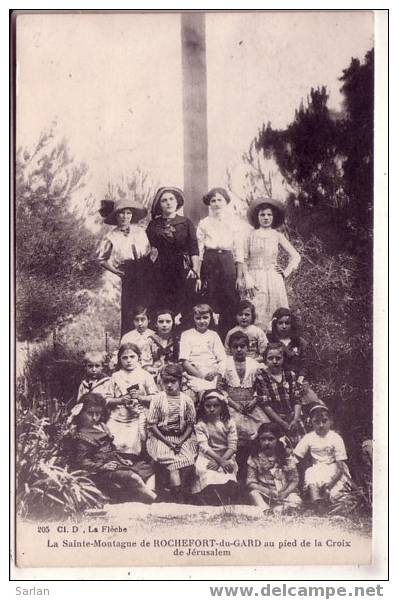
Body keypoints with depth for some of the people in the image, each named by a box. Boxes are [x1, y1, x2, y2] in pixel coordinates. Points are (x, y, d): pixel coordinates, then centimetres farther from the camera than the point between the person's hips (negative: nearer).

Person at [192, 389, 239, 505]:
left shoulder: (229, 423, 1)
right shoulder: (200, 425, -1)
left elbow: (232, 447, -3)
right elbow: (204, 447, -10)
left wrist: (221, 461, -17)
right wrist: (220, 460, -22)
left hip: (226, 457, 1)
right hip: (207, 458, -1)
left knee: (229, 483, -25)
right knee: (211, 485, -26)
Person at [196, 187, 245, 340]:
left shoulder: (233, 223, 8)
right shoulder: (203, 223, 7)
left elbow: (239, 253, 7)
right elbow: (198, 251, 3)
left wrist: (240, 276, 0)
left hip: (228, 265, 1)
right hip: (209, 265, 0)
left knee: (229, 306, -1)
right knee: (208, 306, -2)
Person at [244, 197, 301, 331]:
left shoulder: (277, 236, 8)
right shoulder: (251, 236, 6)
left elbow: (295, 256, 12)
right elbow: (244, 260, 3)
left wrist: (286, 272, 3)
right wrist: (247, 280, -7)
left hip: (274, 280, 1)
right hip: (255, 280, -1)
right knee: (257, 316, -7)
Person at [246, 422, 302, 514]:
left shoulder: (286, 457, -1)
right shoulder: (255, 458, -3)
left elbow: (294, 480, -1)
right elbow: (250, 483, -8)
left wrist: (285, 493, -21)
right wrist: (268, 491, -24)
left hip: (283, 494, 0)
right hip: (265, 495, 0)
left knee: (296, 501, -29)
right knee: (253, 493, -30)